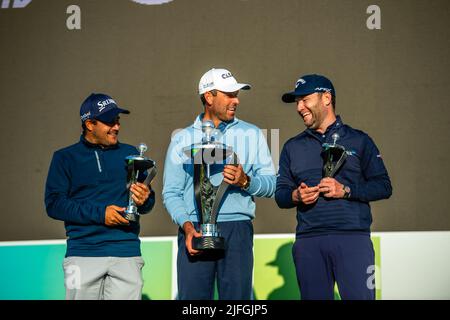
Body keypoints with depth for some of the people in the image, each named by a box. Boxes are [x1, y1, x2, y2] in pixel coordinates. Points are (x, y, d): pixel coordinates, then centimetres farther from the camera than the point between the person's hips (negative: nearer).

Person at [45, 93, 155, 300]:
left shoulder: (130, 154, 16)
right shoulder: (65, 158, 10)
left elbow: (146, 203, 16)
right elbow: (53, 204, -1)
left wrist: (144, 200, -9)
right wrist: (99, 214, -11)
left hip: (126, 252, 2)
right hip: (83, 254, -1)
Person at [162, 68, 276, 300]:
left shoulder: (252, 134, 13)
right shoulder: (183, 139, 11)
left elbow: (270, 184, 8)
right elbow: (171, 192, 6)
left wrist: (246, 181, -13)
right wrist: (187, 226, -10)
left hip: (237, 230, 1)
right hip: (195, 230, 0)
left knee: (237, 296, -4)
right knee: (192, 296, -6)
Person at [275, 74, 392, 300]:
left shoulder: (358, 141, 9)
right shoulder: (292, 147, 18)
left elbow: (384, 186, 4)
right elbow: (280, 194, 16)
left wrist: (346, 190, -10)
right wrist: (295, 196, -6)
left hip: (353, 238, -3)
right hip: (308, 241, 3)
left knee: (360, 296, -11)